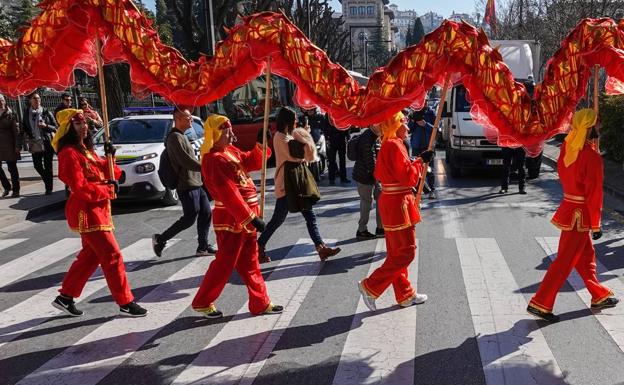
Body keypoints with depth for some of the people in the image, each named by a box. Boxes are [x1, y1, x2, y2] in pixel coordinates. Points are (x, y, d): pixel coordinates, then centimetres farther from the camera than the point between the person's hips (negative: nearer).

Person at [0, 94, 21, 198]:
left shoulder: (11, 114, -2)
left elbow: (16, 130, -5)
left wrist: (17, 145, -11)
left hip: (9, 145, -3)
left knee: (12, 168, 3)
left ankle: (16, 190, 10)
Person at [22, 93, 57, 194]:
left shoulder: (46, 112, -1)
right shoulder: (26, 113, 6)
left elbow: (55, 127, 1)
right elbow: (24, 127, 18)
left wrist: (46, 126, -16)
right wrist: (28, 136, 1)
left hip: (47, 143, -3)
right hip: (35, 143, 3)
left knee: (48, 166, 1)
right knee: (37, 165, 2)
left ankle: (49, 188, 11)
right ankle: (47, 181, 27)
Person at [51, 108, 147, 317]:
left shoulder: (85, 149, 14)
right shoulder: (69, 153, -16)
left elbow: (104, 173, 14)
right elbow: (79, 187, -23)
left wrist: (110, 157, -3)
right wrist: (108, 189, -15)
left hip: (96, 210, 10)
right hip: (86, 212, -10)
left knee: (90, 255, 18)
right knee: (112, 256, -7)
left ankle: (65, 297, 28)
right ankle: (125, 303, 0)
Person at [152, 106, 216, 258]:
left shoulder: (181, 136, 18)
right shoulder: (175, 137, -14)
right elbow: (185, 160, -22)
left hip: (196, 183, 10)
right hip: (187, 185, -10)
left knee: (206, 214, 9)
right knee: (189, 218, -4)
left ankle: (203, 247, 15)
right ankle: (160, 239, 8)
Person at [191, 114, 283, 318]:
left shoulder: (231, 151, 10)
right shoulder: (214, 160, -19)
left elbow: (253, 162, 18)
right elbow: (230, 195, -24)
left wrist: (261, 144, 0)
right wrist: (251, 218, -24)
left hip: (244, 218, 9)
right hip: (231, 221, -9)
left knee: (250, 263, 14)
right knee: (225, 263, 1)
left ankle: (260, 303, 22)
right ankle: (203, 302, 17)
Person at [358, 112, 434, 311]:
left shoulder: (387, 145, 13)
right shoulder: (394, 146, -18)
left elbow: (378, 174, 19)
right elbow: (409, 177, -22)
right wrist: (421, 160, -9)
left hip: (392, 203, 11)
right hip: (397, 205, -11)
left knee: (397, 252, 15)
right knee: (406, 252, -4)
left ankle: (405, 294, 26)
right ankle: (370, 287, -1)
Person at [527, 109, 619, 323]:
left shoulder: (566, 148, 1)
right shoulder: (592, 157, -20)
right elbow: (594, 193, -18)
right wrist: (596, 225, -11)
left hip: (568, 207, 8)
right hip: (580, 215, -8)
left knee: (586, 255, 21)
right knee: (565, 260, -2)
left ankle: (599, 296, 37)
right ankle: (540, 303, 1)